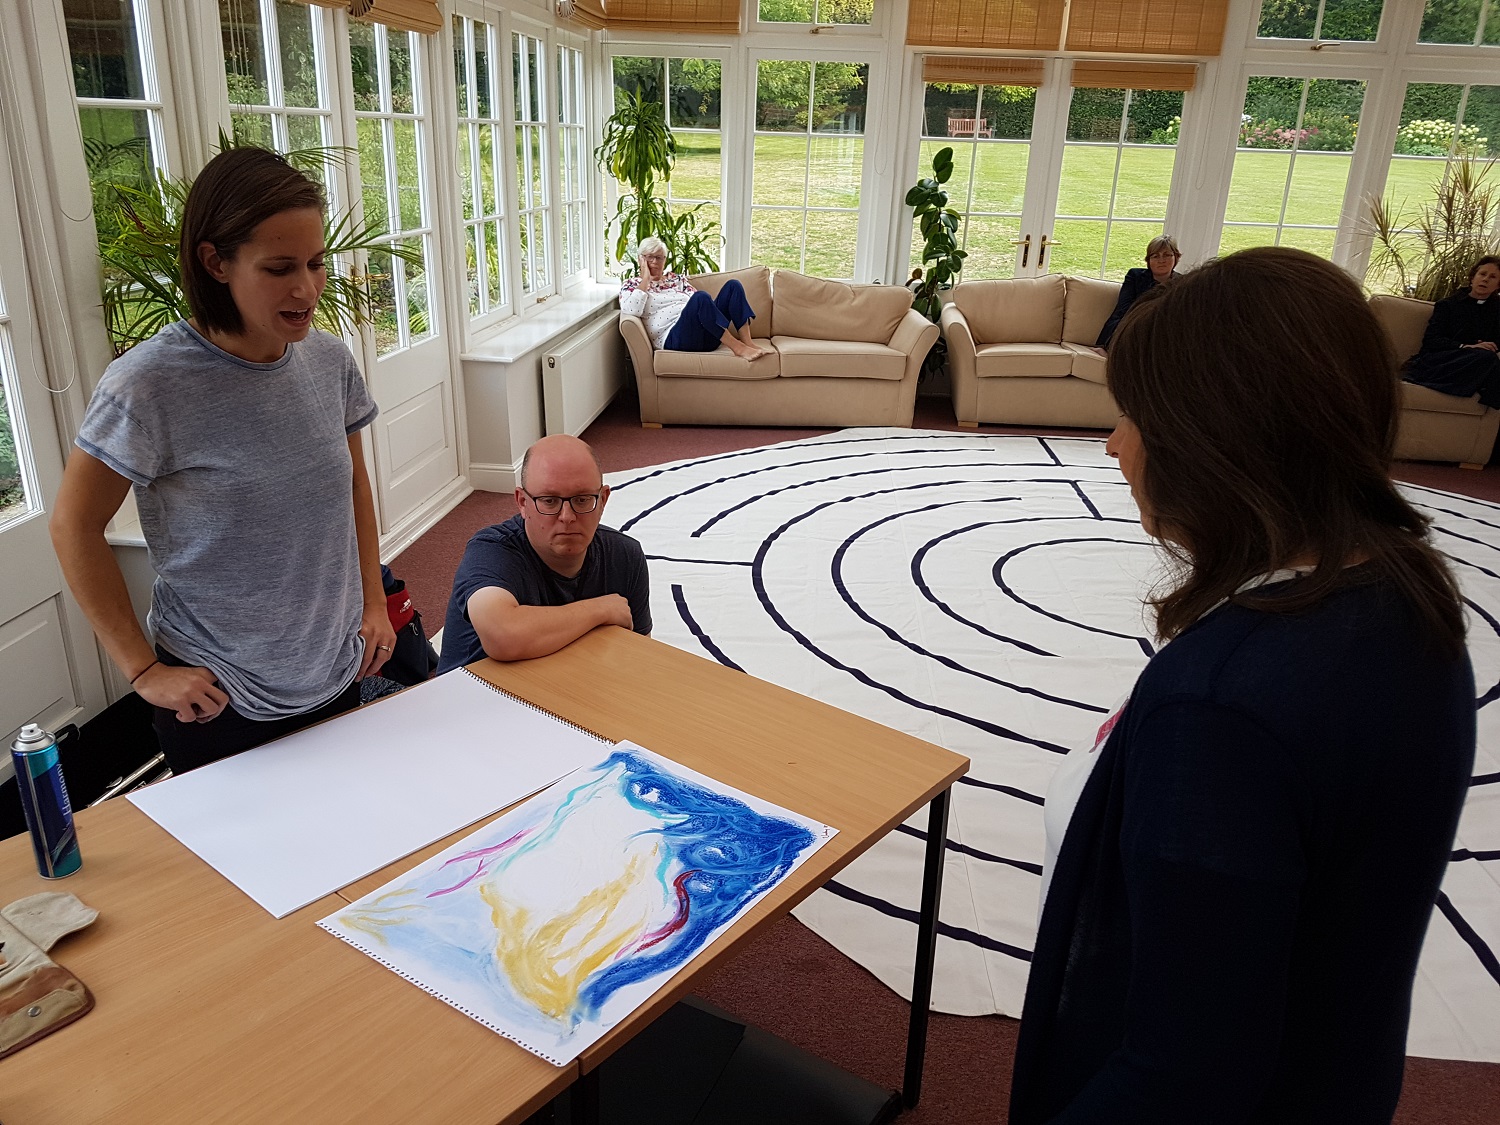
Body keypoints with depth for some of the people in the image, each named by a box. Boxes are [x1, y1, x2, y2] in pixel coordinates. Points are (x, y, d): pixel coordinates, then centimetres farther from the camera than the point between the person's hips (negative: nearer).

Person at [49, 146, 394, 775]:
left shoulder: (329, 360, -4)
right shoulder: (149, 387, -19)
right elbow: (74, 526, -10)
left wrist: (373, 601, 7)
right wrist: (143, 670, -10)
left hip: (336, 676, 5)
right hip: (219, 701, -4)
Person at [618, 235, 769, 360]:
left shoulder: (677, 279, 27)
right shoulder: (631, 284, 13)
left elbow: (699, 303, 17)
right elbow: (631, 310, -9)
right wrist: (646, 278, -2)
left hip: (705, 333, 6)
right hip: (674, 337, -6)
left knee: (732, 285, -11)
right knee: (700, 297, -34)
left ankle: (747, 342, -24)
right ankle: (737, 347, -31)